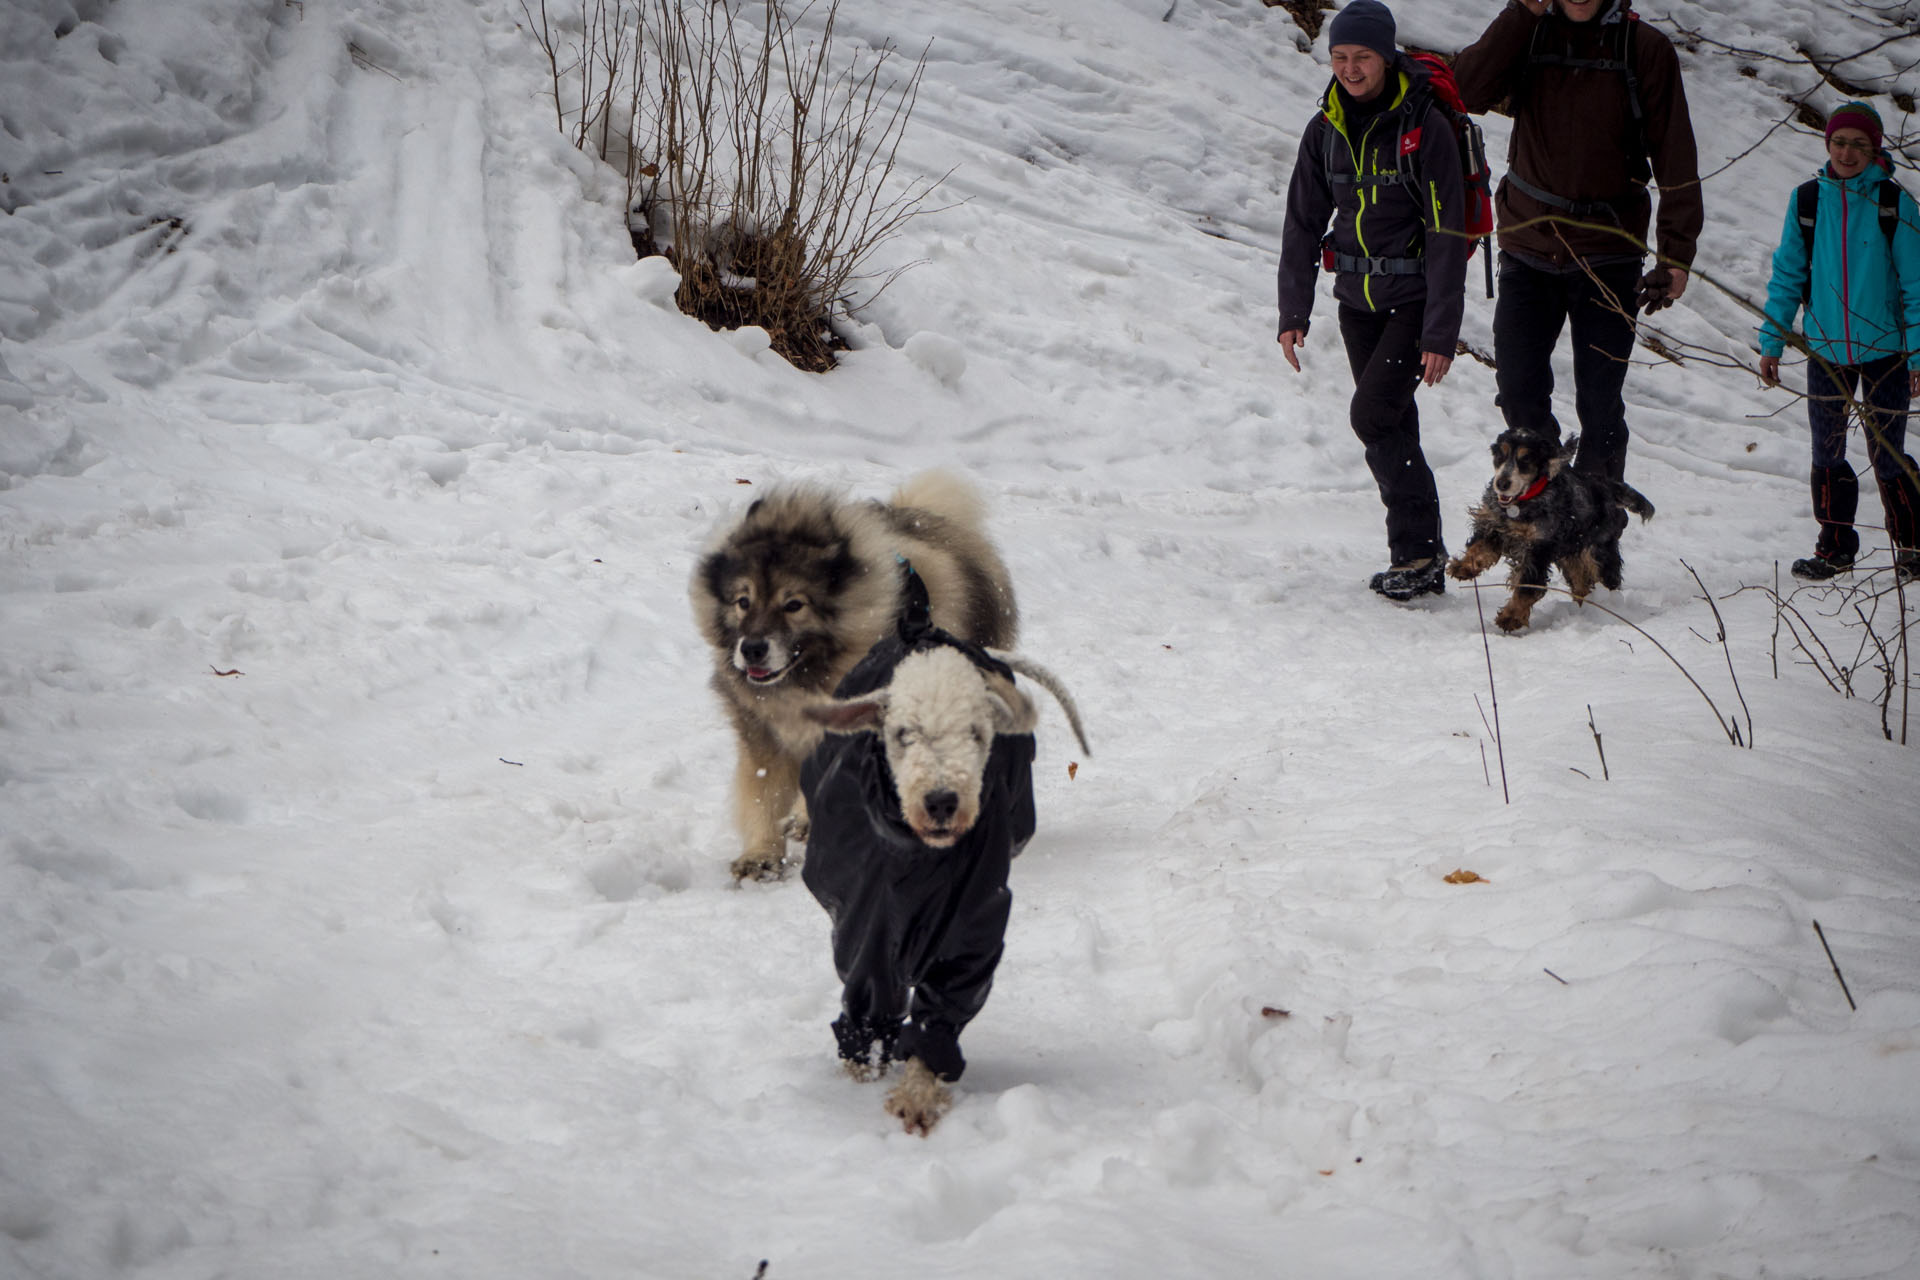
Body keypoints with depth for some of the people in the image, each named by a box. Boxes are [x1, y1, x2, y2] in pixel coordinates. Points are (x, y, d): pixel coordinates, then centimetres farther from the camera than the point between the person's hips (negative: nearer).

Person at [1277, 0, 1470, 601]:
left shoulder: (1424, 126, -14)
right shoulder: (1326, 130, 3)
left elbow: (1447, 235, -15)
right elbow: (1303, 225, 9)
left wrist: (1440, 332, -18)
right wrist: (1293, 314, 2)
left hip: (1413, 297, -5)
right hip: (1357, 300, 5)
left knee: (1373, 415, -17)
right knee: (1394, 425, 7)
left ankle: (1418, 548, -7)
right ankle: (1421, 557, 15)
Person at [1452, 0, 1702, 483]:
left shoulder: (1646, 48, -3)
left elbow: (1676, 160, -3)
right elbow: (1468, 91, -14)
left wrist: (1676, 256, -9)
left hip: (1607, 257, -2)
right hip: (1528, 248, 2)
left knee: (1599, 403, -2)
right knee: (1519, 394, -1)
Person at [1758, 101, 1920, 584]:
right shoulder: (1807, 201, 0)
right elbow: (1787, 276, 7)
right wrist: (1771, 343, 4)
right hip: (1825, 349, 3)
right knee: (1826, 453, 10)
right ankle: (1835, 546, 24)